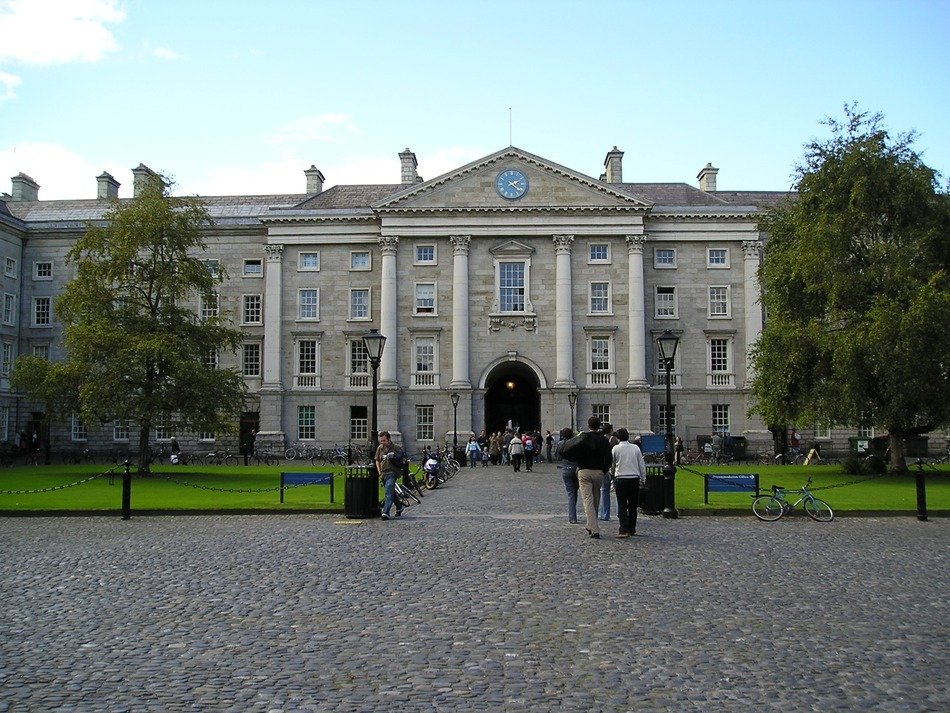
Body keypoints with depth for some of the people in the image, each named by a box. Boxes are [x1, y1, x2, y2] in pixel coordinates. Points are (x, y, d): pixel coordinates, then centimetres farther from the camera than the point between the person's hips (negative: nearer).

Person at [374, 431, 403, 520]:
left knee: (388, 493, -16)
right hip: (383, 473, 6)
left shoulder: (395, 448, -3)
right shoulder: (380, 448, 10)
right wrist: (380, 472, 9)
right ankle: (399, 508, 36)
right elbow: (377, 461, 18)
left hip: (392, 473, -6)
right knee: (392, 492, 17)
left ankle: (386, 512, -22)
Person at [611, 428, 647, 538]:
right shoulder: (635, 448, 3)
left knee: (622, 505, -2)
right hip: (634, 479, 2)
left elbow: (612, 464, 8)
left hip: (620, 479, -2)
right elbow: (642, 464, 7)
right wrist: (643, 478, 15)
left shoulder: (615, 448, -3)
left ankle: (624, 530, -12)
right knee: (633, 505, 12)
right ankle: (632, 529, 19)